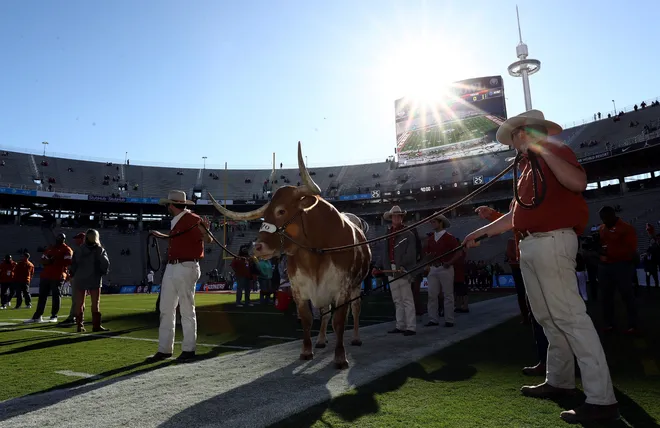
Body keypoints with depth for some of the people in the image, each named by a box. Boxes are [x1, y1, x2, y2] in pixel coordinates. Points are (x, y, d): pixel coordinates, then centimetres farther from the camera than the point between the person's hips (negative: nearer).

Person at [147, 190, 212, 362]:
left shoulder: (192, 219, -12)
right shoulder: (176, 222, 15)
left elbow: (208, 240, -22)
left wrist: (204, 230, -42)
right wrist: (161, 235, 39)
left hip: (186, 269, -10)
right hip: (171, 268, 10)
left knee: (187, 311, -1)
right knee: (166, 310, 14)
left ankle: (189, 350, 10)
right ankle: (164, 350, 24)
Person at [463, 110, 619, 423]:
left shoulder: (556, 152, -2)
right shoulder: (528, 167, 22)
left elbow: (578, 182, -23)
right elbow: (517, 214, 24)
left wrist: (542, 149, -20)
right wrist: (483, 231, 24)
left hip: (552, 242, -9)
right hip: (530, 245, 9)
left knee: (569, 316, -11)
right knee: (547, 318, 13)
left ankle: (601, 399, -5)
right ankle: (559, 381, 24)